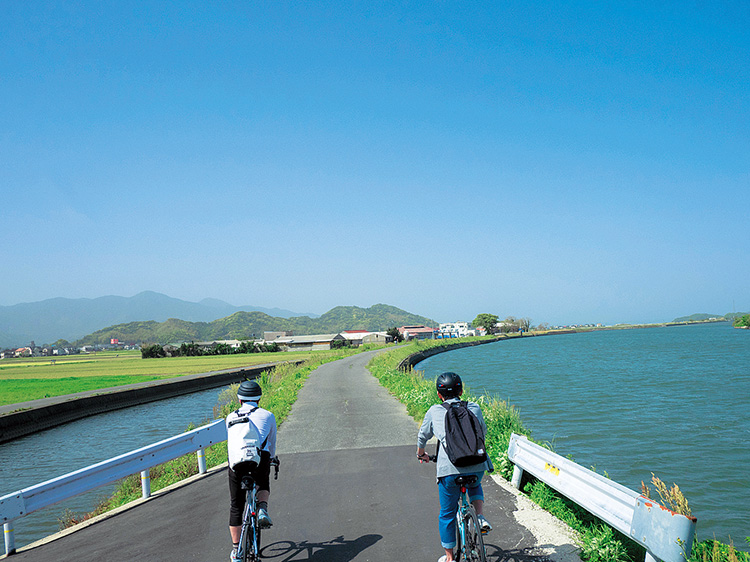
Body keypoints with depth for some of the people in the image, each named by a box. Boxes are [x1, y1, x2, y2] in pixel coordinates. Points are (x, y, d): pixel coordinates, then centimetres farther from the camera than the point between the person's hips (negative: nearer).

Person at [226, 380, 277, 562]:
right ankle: (262, 510, 2)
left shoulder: (231, 417, 22)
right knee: (264, 485, 32)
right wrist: (270, 459, 52)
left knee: (235, 507, 16)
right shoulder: (267, 415, 20)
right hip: (260, 458, -1)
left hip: (237, 460, 1)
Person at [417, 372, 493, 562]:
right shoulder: (474, 408, 14)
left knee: (447, 514, 17)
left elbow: (423, 436, 24)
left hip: (449, 469, -2)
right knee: (474, 485, 37)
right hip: (477, 465, 2)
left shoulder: (434, 412, 11)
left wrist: (421, 454, 44)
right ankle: (479, 516, 14)